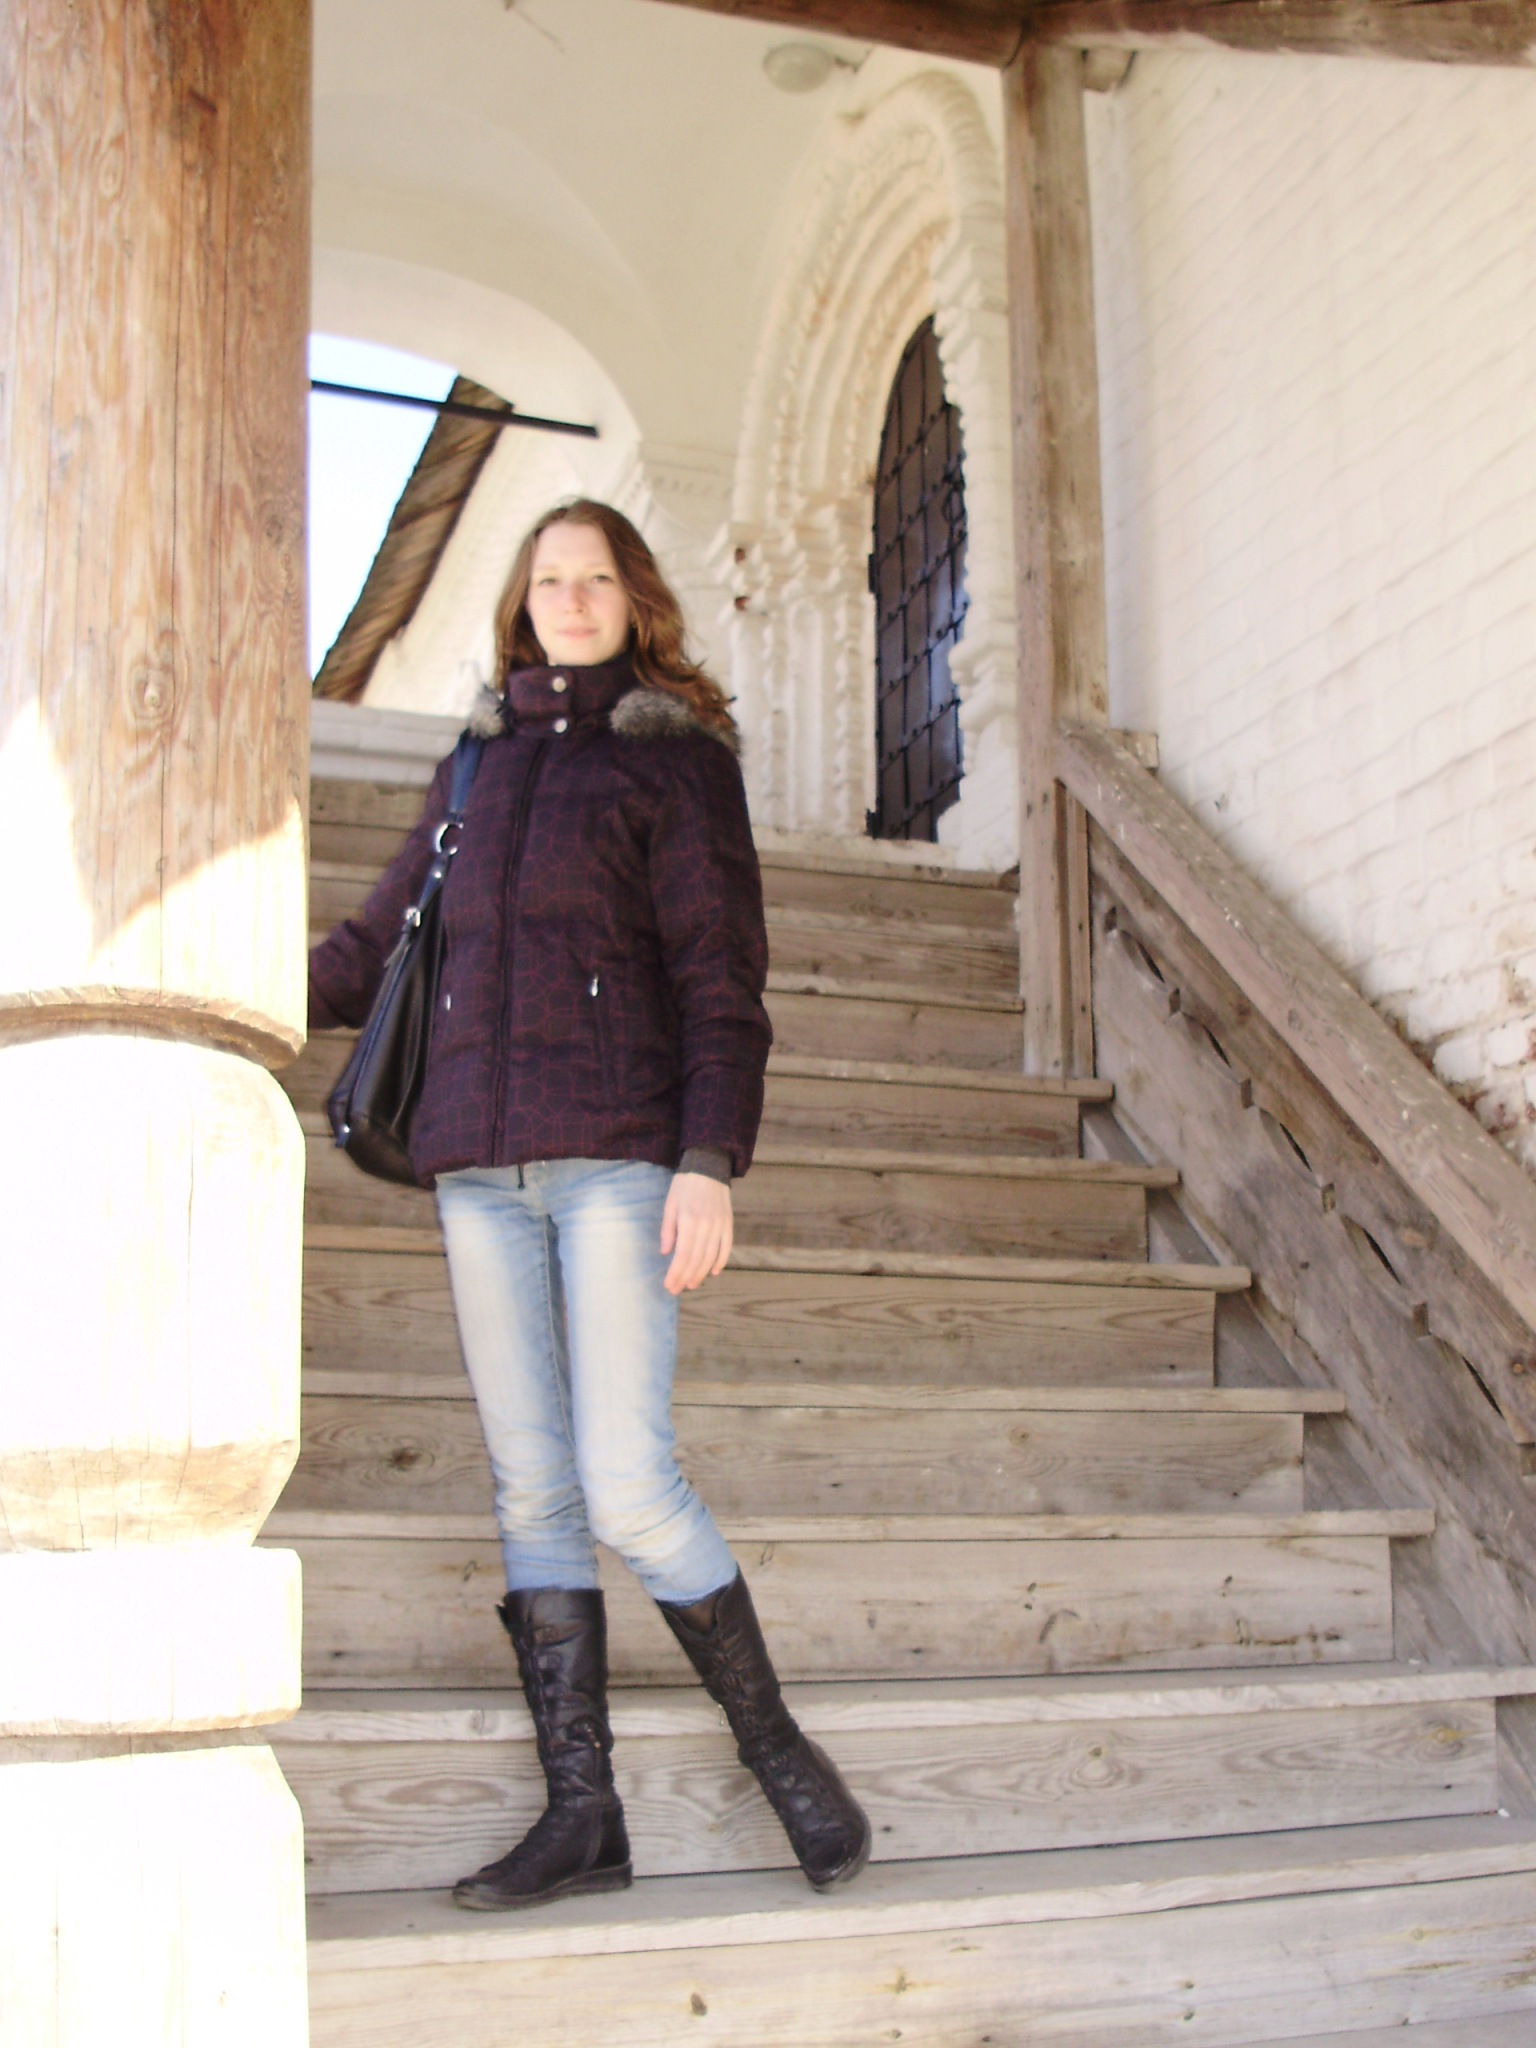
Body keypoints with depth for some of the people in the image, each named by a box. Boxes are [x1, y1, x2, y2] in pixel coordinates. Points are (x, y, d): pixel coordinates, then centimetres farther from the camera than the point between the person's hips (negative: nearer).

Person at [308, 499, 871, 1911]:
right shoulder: (482, 765, 20)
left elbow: (722, 984, -2)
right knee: (532, 1491, 3)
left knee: (627, 1485, -10)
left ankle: (775, 1744, 11)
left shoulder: (678, 759, 5)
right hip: (480, 1168, 5)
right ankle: (582, 1818, 10)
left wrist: (712, 1162, -13)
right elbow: (382, 948, 25)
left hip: (618, 1156, -5)